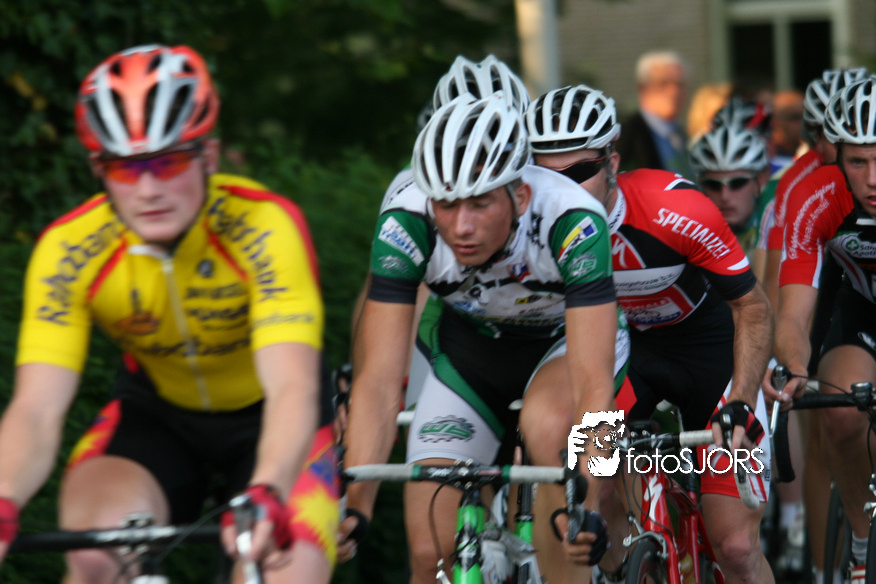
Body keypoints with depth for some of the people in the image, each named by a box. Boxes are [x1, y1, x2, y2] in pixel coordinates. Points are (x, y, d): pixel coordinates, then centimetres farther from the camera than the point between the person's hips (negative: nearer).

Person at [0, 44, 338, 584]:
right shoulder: (68, 251, -24)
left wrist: (266, 495, -61)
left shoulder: (266, 227, -31)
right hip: (156, 412, 1)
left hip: (266, 417, -1)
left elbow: (292, 388, -41)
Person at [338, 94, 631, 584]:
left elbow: (593, 384, -42)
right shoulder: (405, 224, -31)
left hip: (567, 337, -2)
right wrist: (353, 508, -43)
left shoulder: (573, 222, -37)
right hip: (468, 350, 2)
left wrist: (586, 507, -55)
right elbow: (378, 380, -31)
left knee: (549, 428, -37)